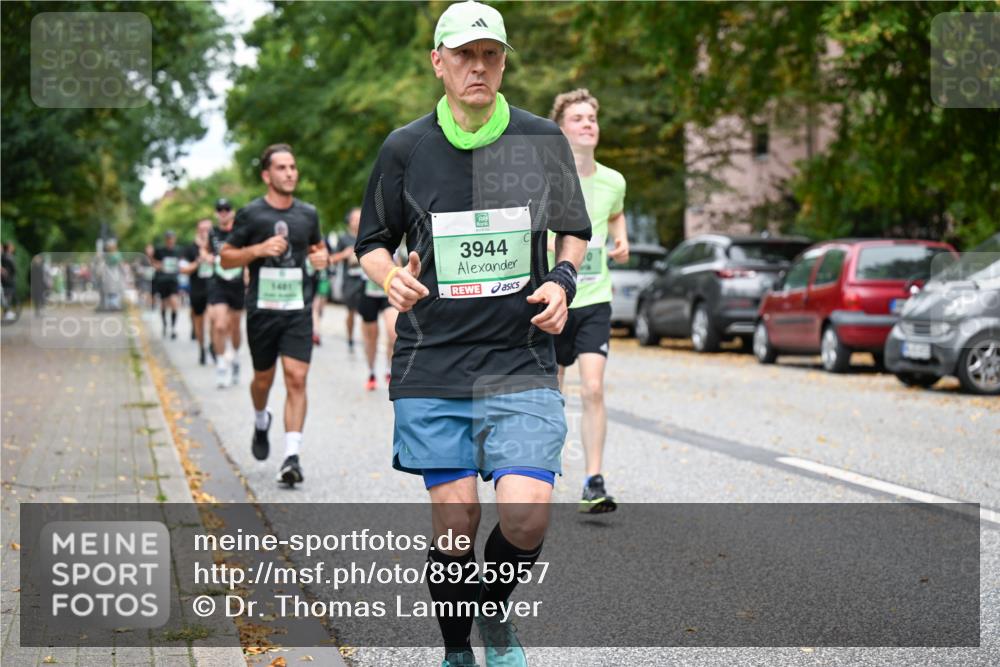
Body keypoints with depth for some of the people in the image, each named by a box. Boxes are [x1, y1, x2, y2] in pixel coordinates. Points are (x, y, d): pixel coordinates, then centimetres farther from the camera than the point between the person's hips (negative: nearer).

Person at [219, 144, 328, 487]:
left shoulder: (308, 214, 8)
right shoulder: (250, 214, -2)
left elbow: (318, 246, 25)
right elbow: (226, 257, 1)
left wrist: (321, 256, 2)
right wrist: (259, 249, -15)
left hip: (298, 309, 1)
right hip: (262, 308, -1)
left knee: (297, 379, -11)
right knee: (263, 378, 13)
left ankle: (292, 456, -12)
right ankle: (261, 423, 46)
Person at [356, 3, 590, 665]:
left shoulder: (543, 140, 4)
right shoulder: (405, 148, 3)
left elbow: (575, 230, 17)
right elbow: (373, 240, 14)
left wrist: (561, 281, -2)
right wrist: (392, 275, -8)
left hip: (523, 366, 0)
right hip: (432, 367, 0)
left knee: (527, 516, -13)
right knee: (455, 524, 0)